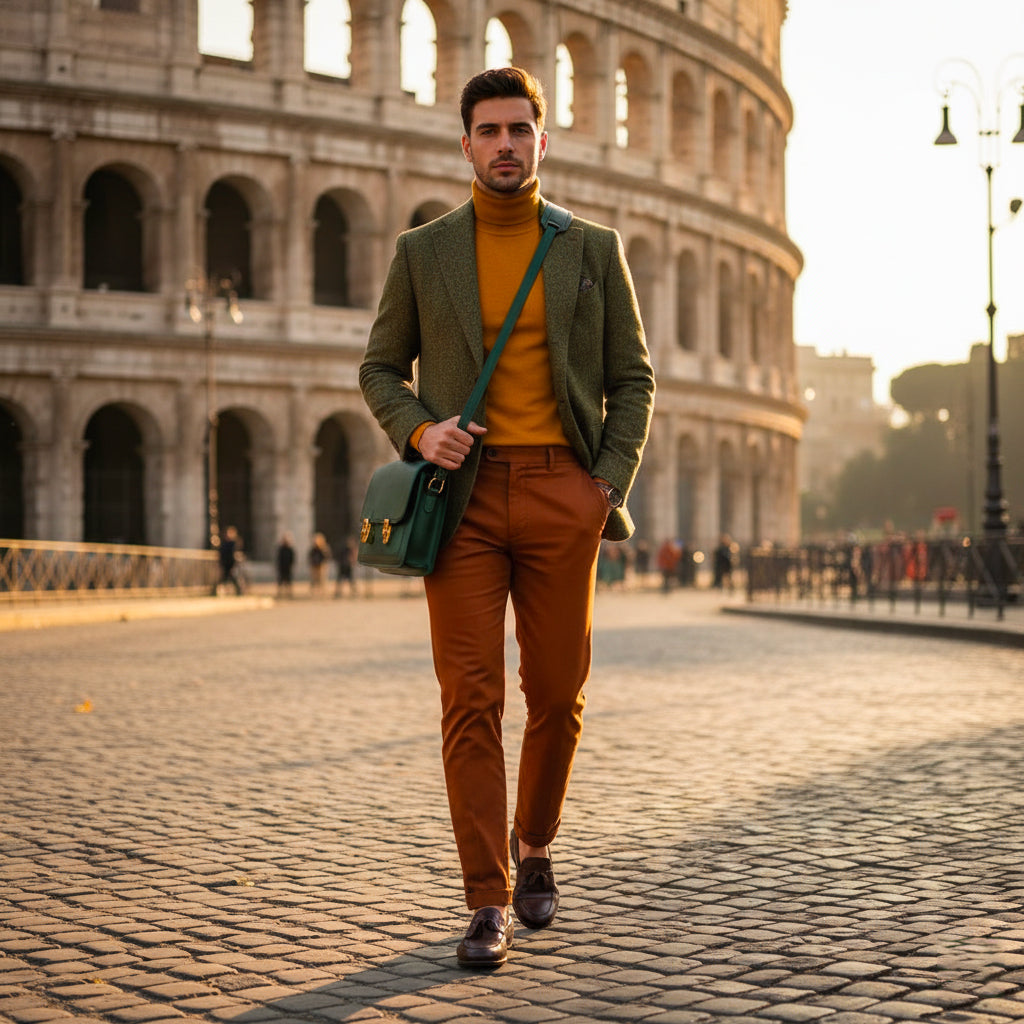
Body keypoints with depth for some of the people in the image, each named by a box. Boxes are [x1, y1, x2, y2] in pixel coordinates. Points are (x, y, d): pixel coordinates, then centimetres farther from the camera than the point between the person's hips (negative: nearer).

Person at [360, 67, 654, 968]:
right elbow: (381, 368, 13)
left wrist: (610, 486, -3)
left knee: (557, 692, 5)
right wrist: (418, 430, -7)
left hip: (562, 491, 1)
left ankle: (535, 841, 32)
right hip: (464, 492, 0)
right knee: (471, 699, -6)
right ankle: (489, 904, -1)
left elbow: (632, 378, 10)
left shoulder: (594, 249, 8)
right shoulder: (423, 252, 8)